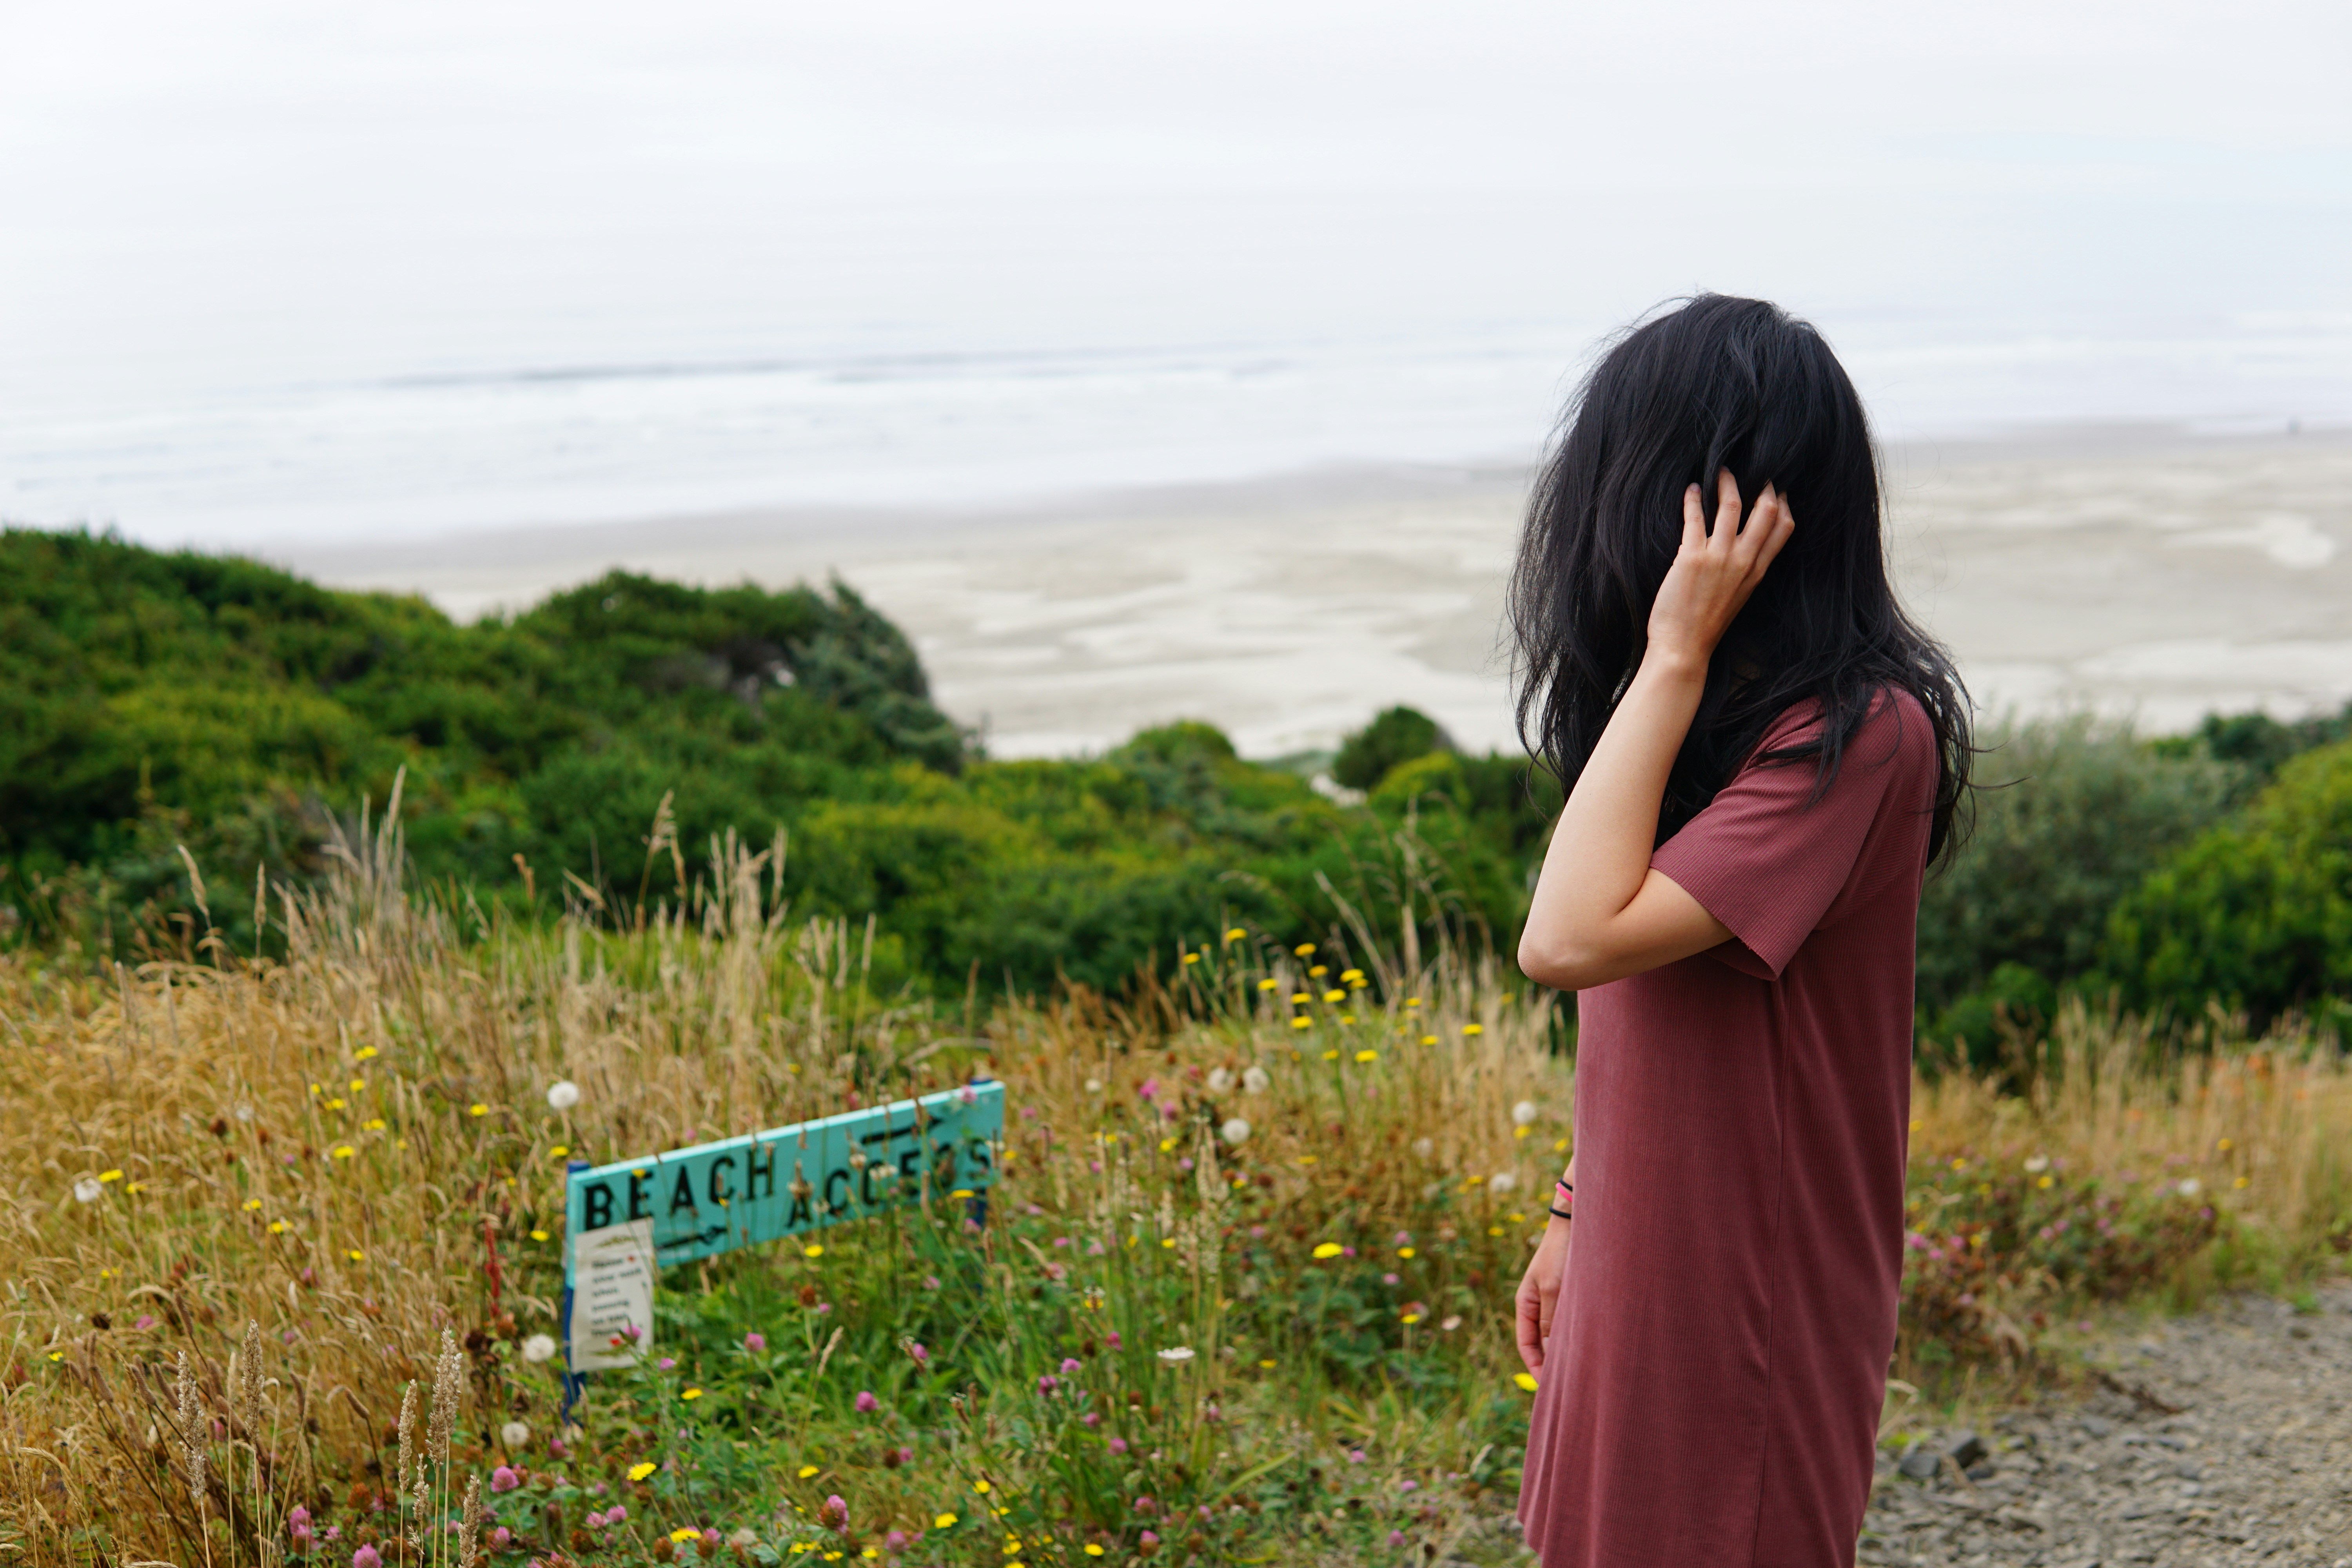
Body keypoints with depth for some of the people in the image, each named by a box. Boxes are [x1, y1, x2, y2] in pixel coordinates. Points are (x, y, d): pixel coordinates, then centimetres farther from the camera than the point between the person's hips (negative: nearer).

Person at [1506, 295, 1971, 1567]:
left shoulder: (1857, 735, -22)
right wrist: (1578, 1210, 17)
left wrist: (1673, 658, -26)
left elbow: (1574, 940, -30)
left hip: (1745, 1306, -8)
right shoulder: (1726, 712, 7)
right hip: (1641, 1275, 8)